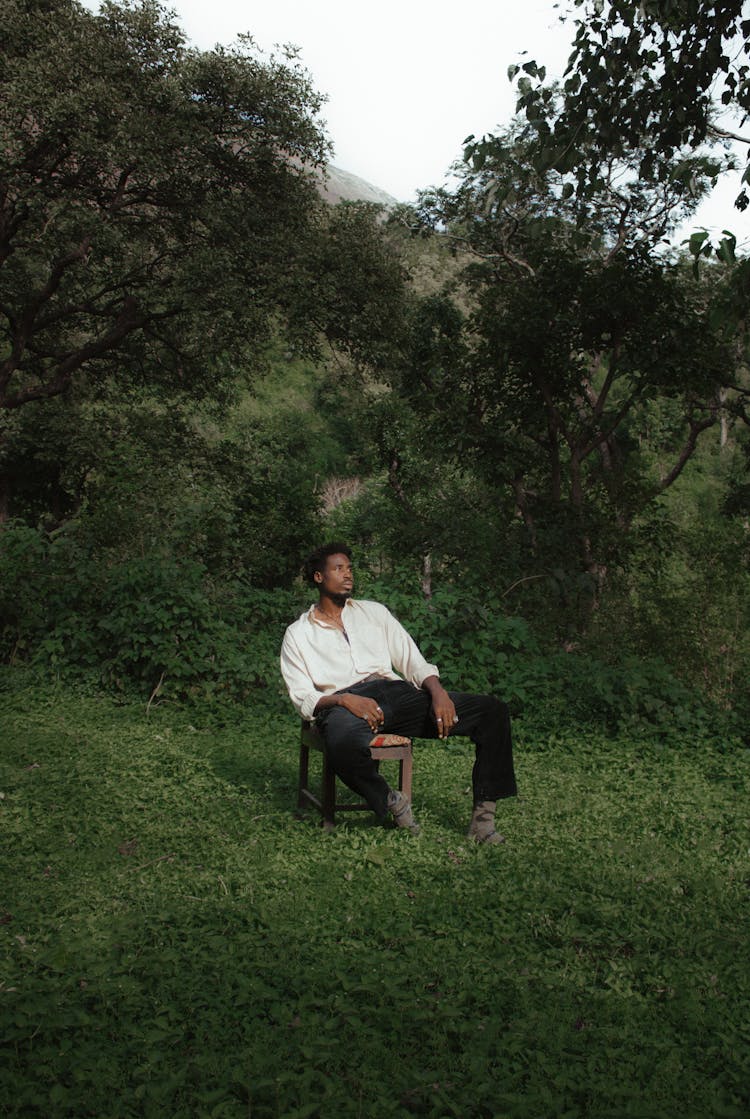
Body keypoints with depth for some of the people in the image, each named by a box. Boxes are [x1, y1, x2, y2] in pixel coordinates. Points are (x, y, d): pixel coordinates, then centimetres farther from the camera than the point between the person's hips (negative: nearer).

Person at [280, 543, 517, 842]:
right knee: (343, 743, -44)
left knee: (493, 710, -15)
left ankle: (483, 816, -15)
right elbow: (304, 699, 4)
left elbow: (413, 662, 17)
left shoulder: (374, 612, 24)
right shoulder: (298, 634, 15)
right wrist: (343, 699, -18)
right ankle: (390, 801, -14)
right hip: (342, 703, -4)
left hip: (395, 692, 4)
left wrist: (438, 693, -5)